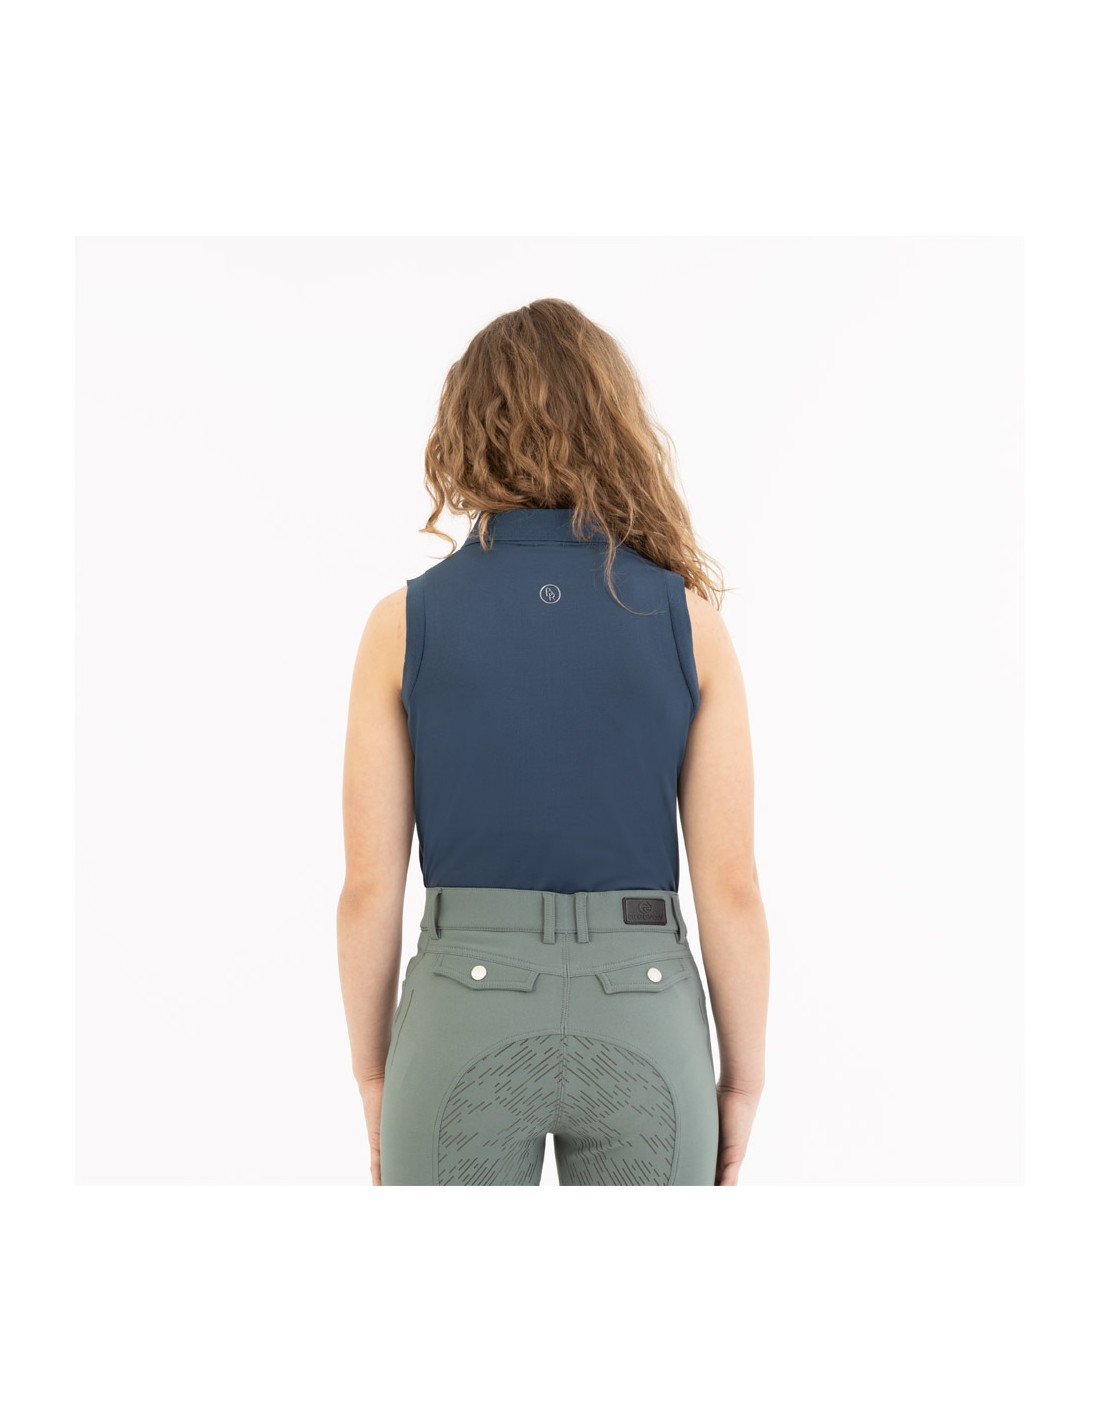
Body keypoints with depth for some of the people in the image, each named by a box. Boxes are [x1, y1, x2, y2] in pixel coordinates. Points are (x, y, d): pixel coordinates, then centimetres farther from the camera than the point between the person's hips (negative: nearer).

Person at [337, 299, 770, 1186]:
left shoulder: (406, 623, -6)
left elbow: (370, 888, -4)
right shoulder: (687, 617, -5)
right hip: (644, 1022, 1)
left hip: (465, 1019, 0)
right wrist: (742, 1081, 7)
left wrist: (373, 1078, 9)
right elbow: (732, 888, -5)